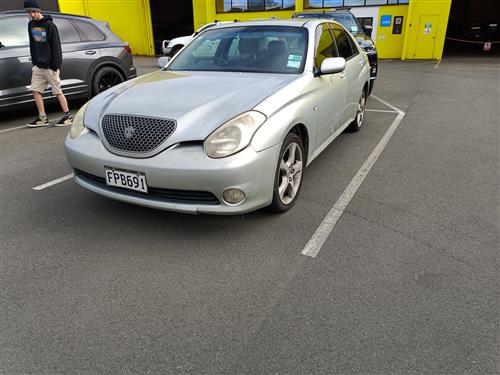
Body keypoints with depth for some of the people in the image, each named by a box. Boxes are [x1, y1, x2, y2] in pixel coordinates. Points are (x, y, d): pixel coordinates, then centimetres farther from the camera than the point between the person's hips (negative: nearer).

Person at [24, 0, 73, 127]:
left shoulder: (49, 25, -7)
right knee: (36, 91, 3)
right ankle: (43, 119, 9)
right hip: (38, 66, 7)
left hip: (50, 66, -7)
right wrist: (34, 62, 13)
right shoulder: (31, 25, 13)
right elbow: (32, 44, 19)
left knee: (57, 92, -4)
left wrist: (55, 65, -15)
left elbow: (56, 46, -10)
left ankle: (68, 116, 6)